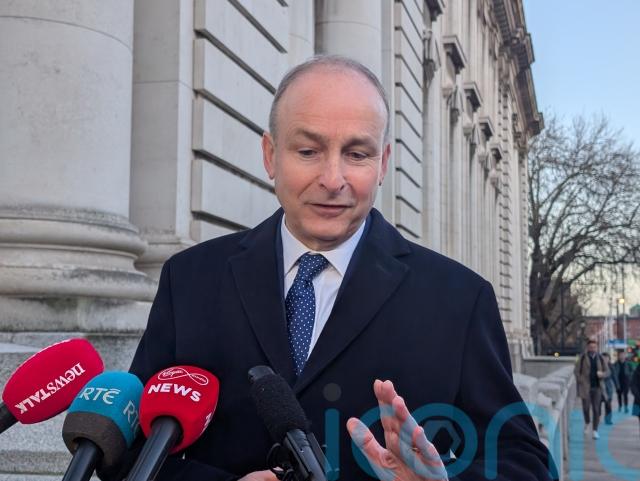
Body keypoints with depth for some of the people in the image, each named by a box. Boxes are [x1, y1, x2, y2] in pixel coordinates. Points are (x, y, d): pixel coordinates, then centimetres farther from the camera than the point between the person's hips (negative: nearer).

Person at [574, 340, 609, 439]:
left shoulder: (600, 358, 8)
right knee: (586, 407, -7)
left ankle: (595, 431, 6)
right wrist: (580, 381, -8)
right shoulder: (582, 358, 1)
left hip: (597, 387, 2)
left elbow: (607, 371, 11)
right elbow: (576, 370, 2)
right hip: (586, 387, -2)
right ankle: (587, 423, 24)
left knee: (596, 409, 0)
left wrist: (602, 374, -10)